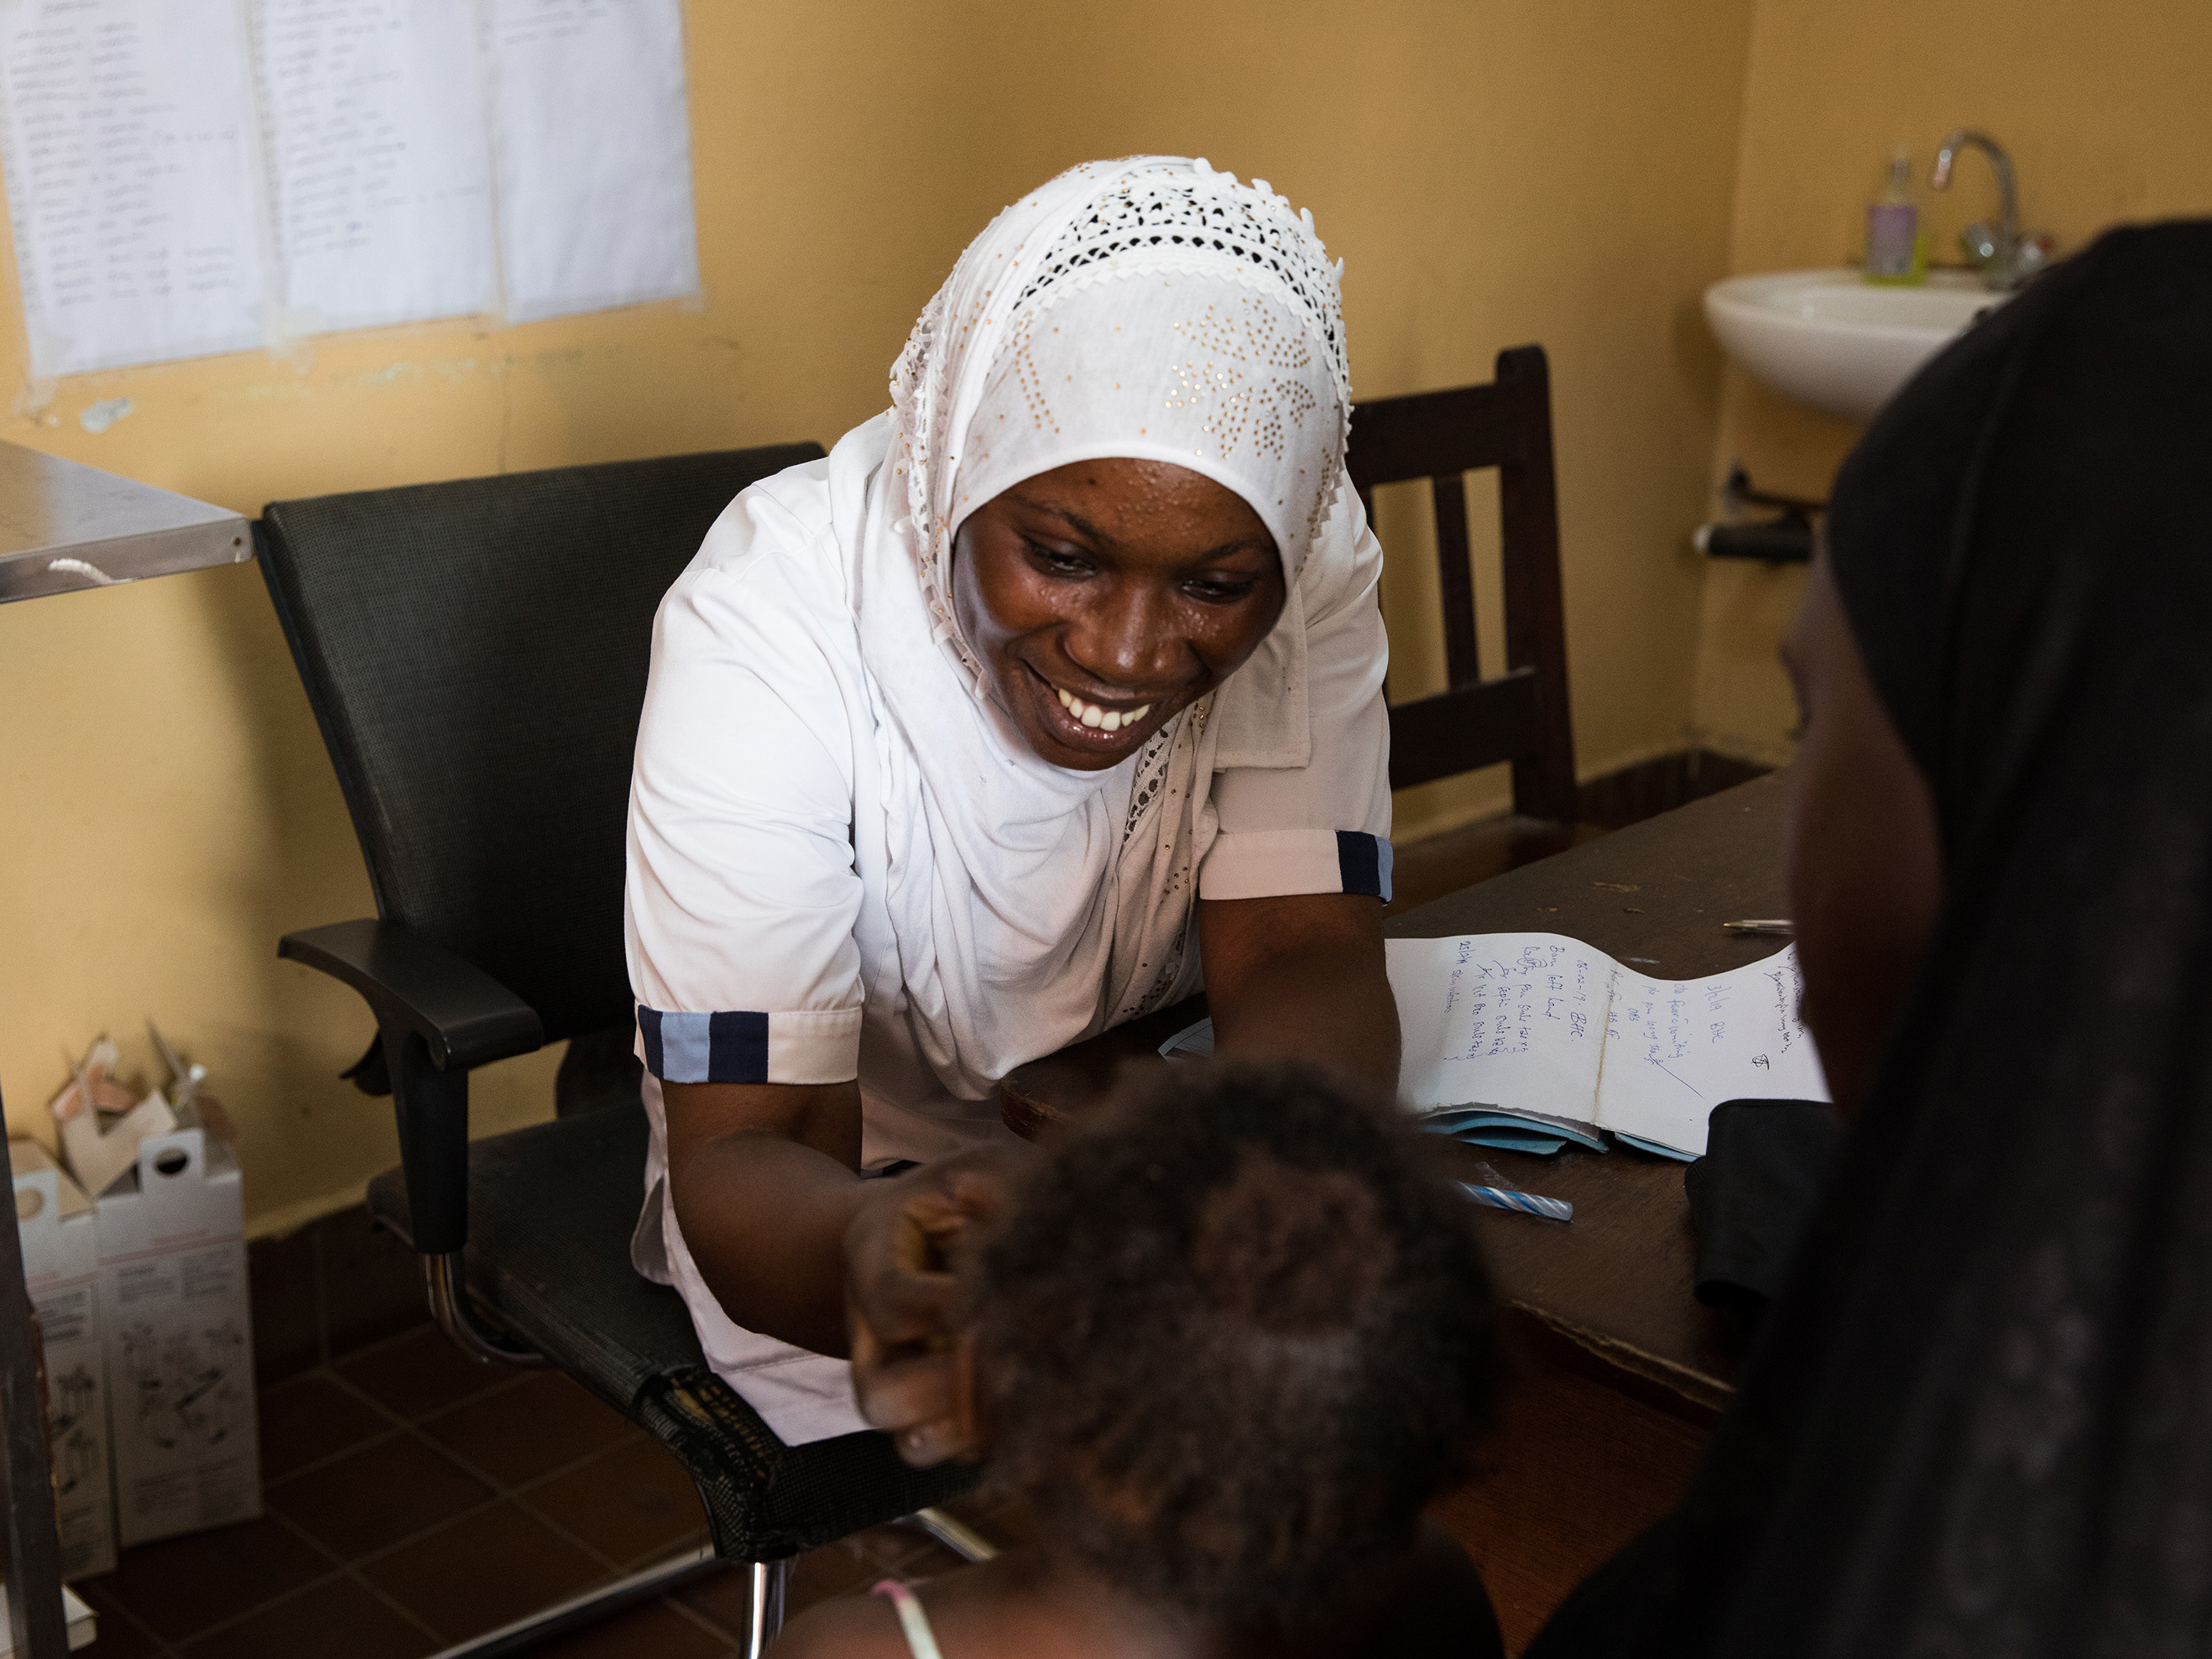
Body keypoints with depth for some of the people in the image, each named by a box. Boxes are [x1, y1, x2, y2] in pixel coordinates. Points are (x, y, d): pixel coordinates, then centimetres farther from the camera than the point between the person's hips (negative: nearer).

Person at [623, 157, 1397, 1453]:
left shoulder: (1306, 565, -17)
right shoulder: (766, 623, -27)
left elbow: (1304, 957, -24)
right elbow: (741, 1155, -30)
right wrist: (868, 1255, -55)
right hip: (828, 1192, -3)